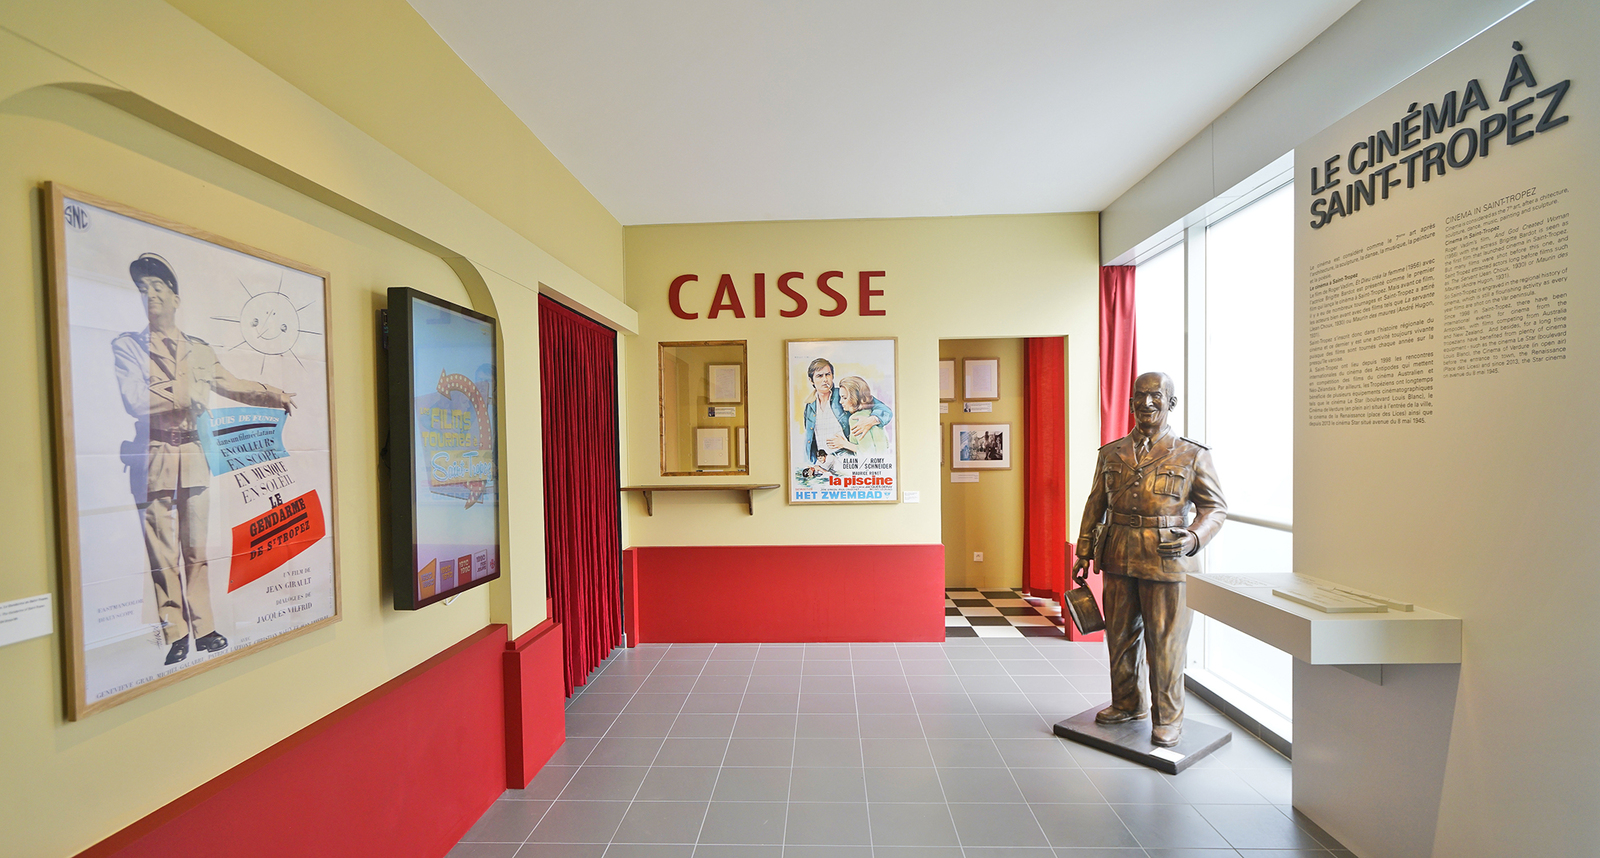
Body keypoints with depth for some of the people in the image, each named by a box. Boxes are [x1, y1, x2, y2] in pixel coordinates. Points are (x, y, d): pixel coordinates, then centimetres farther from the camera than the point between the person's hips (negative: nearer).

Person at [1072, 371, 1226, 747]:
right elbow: (1095, 505, 11)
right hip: (1118, 560, 4)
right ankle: (1127, 703, 34)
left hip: (1167, 561, -3)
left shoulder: (1193, 455, 0)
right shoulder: (1111, 453, 8)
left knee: (1165, 643, 6)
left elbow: (1215, 507, 3)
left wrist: (1193, 539, -17)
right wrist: (1083, 554, 10)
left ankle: (1168, 719, 25)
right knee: (1120, 636, 15)